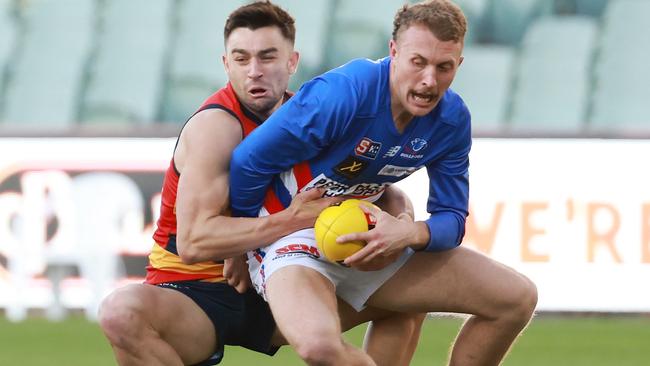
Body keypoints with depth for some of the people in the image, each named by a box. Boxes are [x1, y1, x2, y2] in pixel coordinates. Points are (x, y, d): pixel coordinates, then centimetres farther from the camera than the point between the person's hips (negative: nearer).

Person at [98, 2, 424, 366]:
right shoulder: (215, 126, -17)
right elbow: (192, 242, -29)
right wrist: (292, 220, -32)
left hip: (272, 288, 6)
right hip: (195, 291, -6)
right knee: (123, 312, -39)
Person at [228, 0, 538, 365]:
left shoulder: (451, 119, -7)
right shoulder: (341, 94, -28)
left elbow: (451, 221, -3)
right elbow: (248, 162, -18)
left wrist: (411, 234, -27)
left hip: (373, 238, 7)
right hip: (290, 237, -6)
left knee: (518, 298, -2)